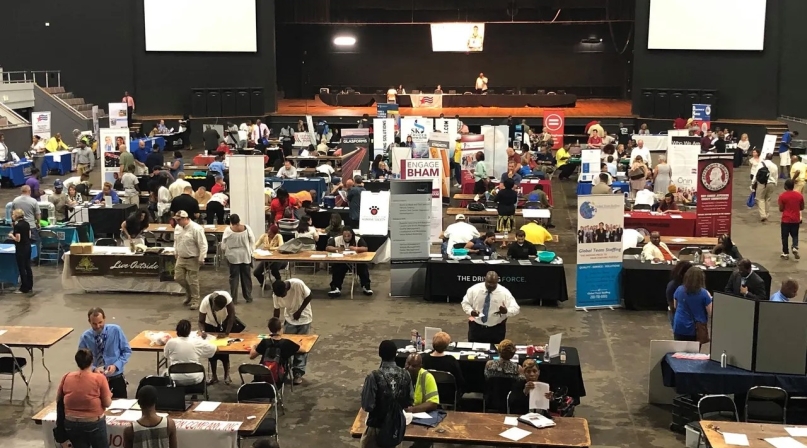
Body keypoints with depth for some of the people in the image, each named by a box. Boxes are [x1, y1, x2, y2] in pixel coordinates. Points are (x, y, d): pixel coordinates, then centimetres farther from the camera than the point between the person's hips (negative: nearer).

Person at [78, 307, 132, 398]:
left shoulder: (116, 330, -9)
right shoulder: (85, 337, -7)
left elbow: (127, 351, -2)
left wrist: (116, 366, -17)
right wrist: (94, 369, -21)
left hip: (116, 378, 0)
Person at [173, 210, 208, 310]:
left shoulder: (196, 228, -22)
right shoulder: (177, 227, 1)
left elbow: (203, 245, -20)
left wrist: (201, 258, -21)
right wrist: (176, 252, 18)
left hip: (192, 259, -7)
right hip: (181, 258, 7)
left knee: (193, 281, 0)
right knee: (178, 277, 10)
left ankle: (195, 300, 14)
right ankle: (189, 293, 33)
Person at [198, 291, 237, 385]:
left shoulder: (226, 297, -37)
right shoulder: (205, 302, -35)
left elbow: (232, 315, -30)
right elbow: (201, 321, -26)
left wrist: (226, 333, -34)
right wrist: (202, 331, -46)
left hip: (224, 322, -1)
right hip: (210, 324, 1)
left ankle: (227, 375, 9)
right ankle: (214, 376, 14)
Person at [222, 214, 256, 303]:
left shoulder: (228, 230, -12)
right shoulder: (246, 228, -8)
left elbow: (223, 244, -6)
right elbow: (252, 241, -3)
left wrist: (225, 253, 12)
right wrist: (250, 251, 9)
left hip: (233, 256, -1)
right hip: (245, 255, 2)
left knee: (234, 277, 6)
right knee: (246, 276, 11)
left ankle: (233, 298, 7)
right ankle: (248, 297, 16)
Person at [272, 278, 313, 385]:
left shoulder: (298, 284, -30)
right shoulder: (276, 294, -18)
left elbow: (308, 296, -16)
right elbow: (277, 310, -6)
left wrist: (299, 311, -20)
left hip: (304, 317, -3)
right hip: (289, 319, 3)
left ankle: (298, 373, 7)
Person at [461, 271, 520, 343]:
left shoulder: (504, 292, -14)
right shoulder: (474, 289, -10)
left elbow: (515, 308, -14)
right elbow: (465, 303, 1)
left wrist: (506, 311, -36)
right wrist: (470, 311, -22)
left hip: (496, 329, -1)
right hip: (476, 327, 1)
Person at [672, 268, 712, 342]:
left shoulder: (679, 290, -3)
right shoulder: (703, 293, -15)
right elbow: (711, 312, -8)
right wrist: (710, 299, 5)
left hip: (679, 328, 3)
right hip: (696, 329, -3)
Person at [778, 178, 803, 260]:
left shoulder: (782, 196, -14)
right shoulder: (799, 195, -3)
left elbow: (781, 209, -10)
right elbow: (802, 208, 4)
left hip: (786, 220, -3)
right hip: (796, 220, 3)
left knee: (785, 237, 8)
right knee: (795, 235, 16)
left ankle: (785, 253, 11)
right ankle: (795, 248, -8)